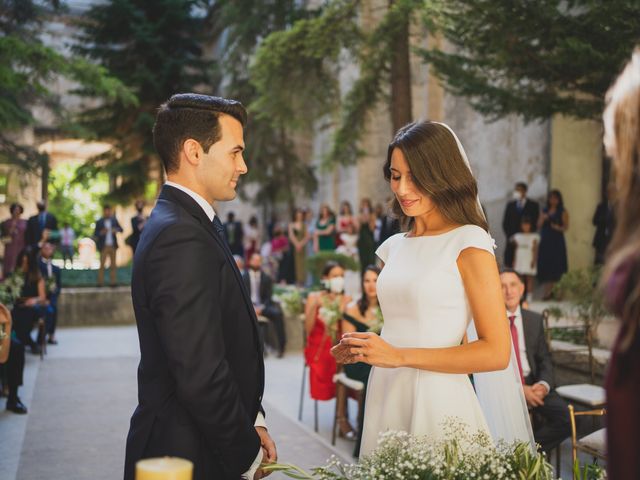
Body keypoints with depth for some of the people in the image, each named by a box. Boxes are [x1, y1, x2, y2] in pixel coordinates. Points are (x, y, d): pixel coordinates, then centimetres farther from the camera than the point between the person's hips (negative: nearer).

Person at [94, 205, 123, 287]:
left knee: (113, 265, 4)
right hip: (104, 246, -3)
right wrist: (101, 232, -20)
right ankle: (100, 282, 2)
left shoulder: (114, 220, 8)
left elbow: (121, 229, 7)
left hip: (113, 246, 3)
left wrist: (116, 229, -15)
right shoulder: (99, 222, 1)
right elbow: (95, 234, 0)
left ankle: (113, 282, 7)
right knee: (102, 264, -3)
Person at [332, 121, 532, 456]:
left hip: (435, 402, -6)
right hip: (386, 398, 6)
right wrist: (362, 350, 0)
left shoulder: (469, 243, -8)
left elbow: (496, 353, -12)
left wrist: (400, 356, -15)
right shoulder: (395, 247, 10)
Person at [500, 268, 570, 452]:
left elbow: (544, 359, 13)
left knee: (566, 418, -19)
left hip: (532, 383, 4)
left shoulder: (535, 319, 11)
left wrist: (543, 384, -9)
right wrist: (518, 389, -16)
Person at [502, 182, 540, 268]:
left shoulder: (533, 205, 6)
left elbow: (535, 223, 1)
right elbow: (505, 223, 12)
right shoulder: (510, 205, 15)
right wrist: (510, 236, -1)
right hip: (512, 241, 2)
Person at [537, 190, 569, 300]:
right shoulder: (545, 211, 16)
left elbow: (566, 226, -3)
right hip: (545, 241, 4)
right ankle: (547, 291, 5)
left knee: (555, 266, -9)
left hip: (557, 242, -4)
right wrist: (543, 219, -5)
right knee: (544, 266, -1)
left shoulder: (563, 212, 2)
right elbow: (539, 226, 13)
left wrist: (558, 228, -22)